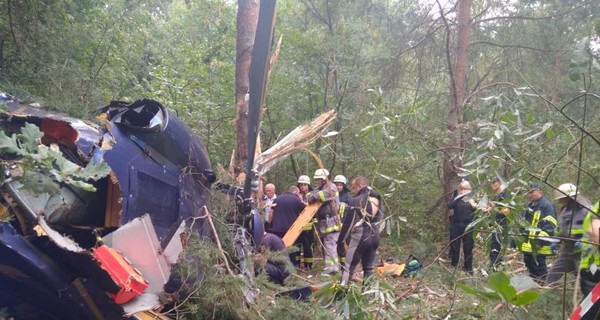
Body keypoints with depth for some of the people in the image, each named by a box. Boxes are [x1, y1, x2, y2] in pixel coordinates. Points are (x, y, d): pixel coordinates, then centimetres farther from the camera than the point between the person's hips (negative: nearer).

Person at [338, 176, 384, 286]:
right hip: (374, 237, 7)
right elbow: (381, 218, 16)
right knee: (369, 267, 15)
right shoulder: (378, 200, 9)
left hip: (359, 237, -7)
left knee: (348, 267, -1)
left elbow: (348, 223, -11)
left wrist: (341, 239, -3)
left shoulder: (356, 201, -13)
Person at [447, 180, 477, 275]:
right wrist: (459, 197, -18)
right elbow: (449, 206, -14)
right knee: (454, 247, 4)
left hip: (468, 226, 0)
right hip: (456, 225, 0)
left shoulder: (472, 198, 7)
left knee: (468, 248, 4)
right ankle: (453, 266, 17)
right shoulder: (456, 197, 6)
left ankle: (469, 269, 15)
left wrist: (475, 206, -19)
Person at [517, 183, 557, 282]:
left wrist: (541, 240, -25)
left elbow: (549, 225, -20)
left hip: (538, 246, -10)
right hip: (528, 244, 10)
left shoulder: (546, 205, -12)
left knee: (539, 268, -5)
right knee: (530, 266, 18)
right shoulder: (529, 206, 19)